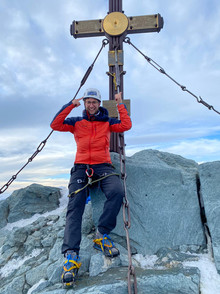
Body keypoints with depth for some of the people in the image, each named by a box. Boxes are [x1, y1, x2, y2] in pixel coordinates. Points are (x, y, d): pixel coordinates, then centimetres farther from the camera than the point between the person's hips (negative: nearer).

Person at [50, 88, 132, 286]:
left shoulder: (107, 122, 17)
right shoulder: (76, 122, 17)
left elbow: (126, 125, 3)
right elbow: (55, 125, 4)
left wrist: (120, 104, 6)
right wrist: (71, 105, 0)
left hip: (103, 166, 0)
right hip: (81, 167, 0)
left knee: (117, 191, -30)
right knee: (75, 206, -20)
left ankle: (102, 235, -17)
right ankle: (71, 255, -23)